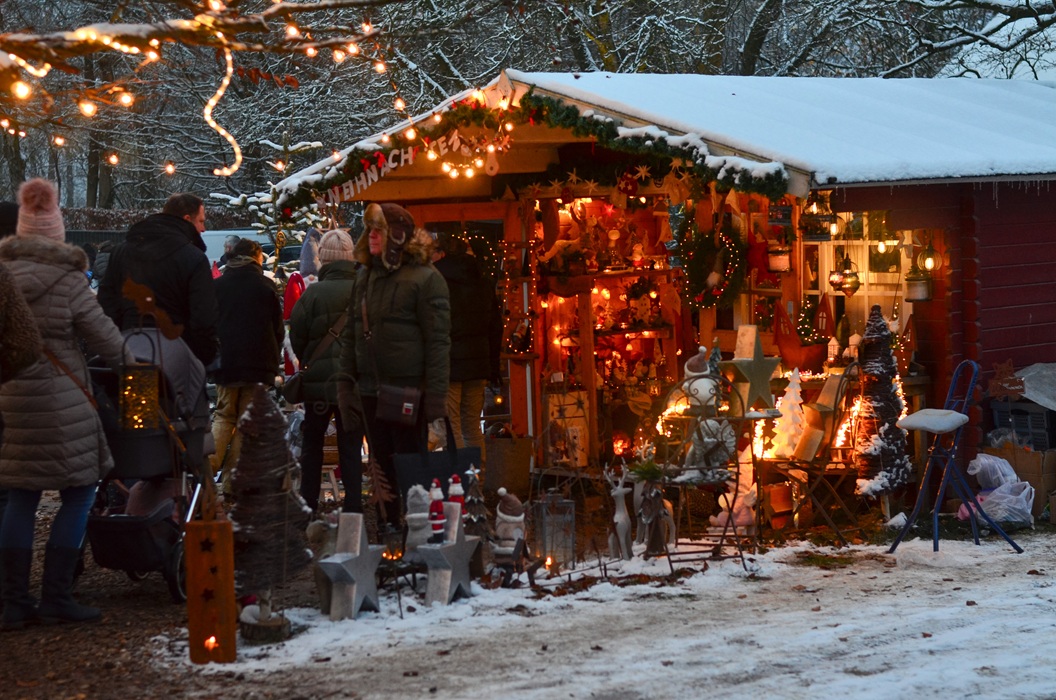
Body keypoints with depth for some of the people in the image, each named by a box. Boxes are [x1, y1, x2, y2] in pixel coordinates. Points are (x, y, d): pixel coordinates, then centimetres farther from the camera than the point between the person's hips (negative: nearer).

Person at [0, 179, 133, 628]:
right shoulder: (67, 281, -11)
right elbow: (103, 335, -6)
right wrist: (129, 362, 12)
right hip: (59, 400, -6)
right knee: (78, 494, 5)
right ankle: (56, 597, 4)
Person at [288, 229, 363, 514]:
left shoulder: (314, 292, -12)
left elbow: (297, 335, -5)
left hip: (319, 380, -1)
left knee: (312, 441, 14)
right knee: (351, 444, 8)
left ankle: (308, 503, 14)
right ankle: (353, 506, 5)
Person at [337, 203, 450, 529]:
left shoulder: (425, 277, -8)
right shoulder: (364, 276, 13)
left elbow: (438, 340, -11)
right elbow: (350, 334, 16)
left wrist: (436, 396, -15)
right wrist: (345, 384, 8)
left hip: (408, 391, -6)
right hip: (371, 390, 6)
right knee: (384, 467, 11)